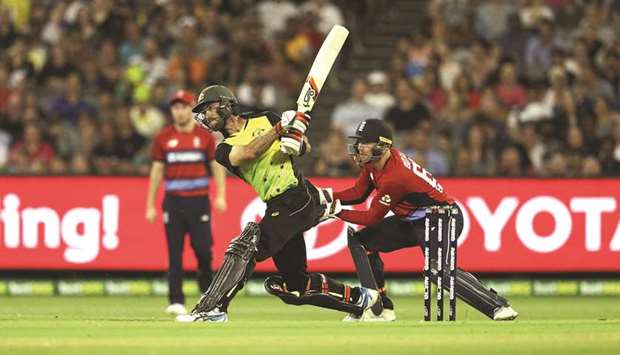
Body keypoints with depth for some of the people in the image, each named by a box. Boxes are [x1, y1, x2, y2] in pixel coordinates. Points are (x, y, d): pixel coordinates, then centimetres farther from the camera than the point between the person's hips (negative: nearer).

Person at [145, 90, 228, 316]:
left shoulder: (205, 136, 4)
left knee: (203, 249, -5)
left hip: (199, 201, -1)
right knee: (174, 253, -4)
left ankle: (208, 295, 17)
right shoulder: (163, 138, 7)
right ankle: (176, 302, -4)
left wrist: (220, 196, -8)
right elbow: (157, 171, 10)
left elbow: (217, 167, 6)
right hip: (173, 201, 1)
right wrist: (150, 205, 6)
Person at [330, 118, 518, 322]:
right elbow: (358, 193, 4)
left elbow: (373, 218, -20)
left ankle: (498, 306, -30)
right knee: (363, 240, 6)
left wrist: (337, 212, -17)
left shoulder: (393, 178, -29)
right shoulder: (373, 162, -2)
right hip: (413, 221, 11)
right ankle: (381, 308, 11)